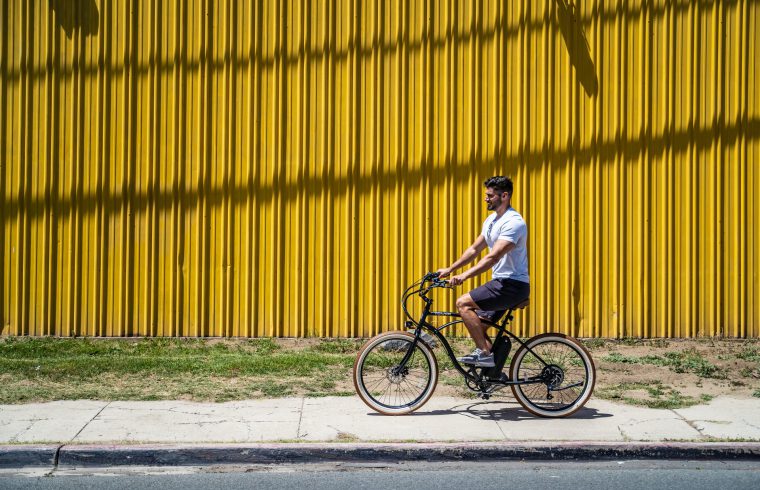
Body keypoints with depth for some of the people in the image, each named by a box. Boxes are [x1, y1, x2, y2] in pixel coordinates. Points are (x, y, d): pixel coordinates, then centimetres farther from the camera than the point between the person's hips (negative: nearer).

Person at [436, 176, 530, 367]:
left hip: (513, 284, -10)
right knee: (478, 328, 8)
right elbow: (474, 249, 18)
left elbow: (493, 257, -28)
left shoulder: (513, 222, -18)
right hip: (501, 282, 10)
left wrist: (465, 275, -34)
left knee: (463, 303, -19)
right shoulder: (491, 220, 14)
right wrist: (449, 269, 11)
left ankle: (485, 353, -17)